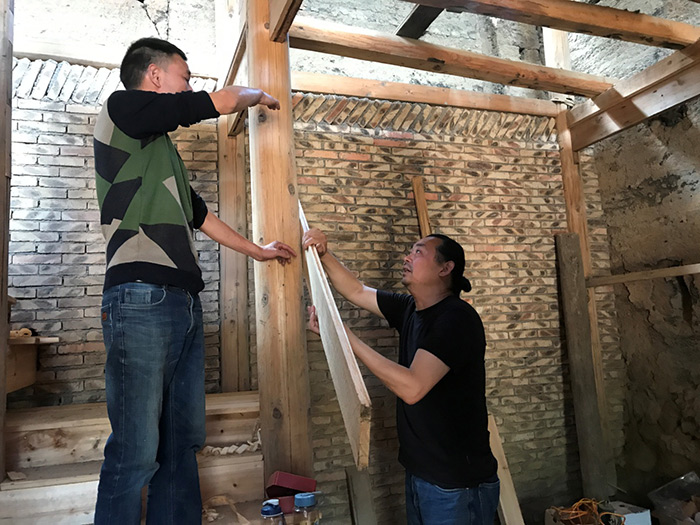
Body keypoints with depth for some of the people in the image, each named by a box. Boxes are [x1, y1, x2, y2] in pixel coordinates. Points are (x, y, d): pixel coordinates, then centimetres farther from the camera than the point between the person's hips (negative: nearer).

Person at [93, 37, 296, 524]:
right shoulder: (121, 107, 1)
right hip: (141, 299, -9)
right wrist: (259, 95, 22)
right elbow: (223, 100, 1)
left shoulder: (163, 150, 26)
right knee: (136, 453, -6)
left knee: (183, 441, 10)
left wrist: (258, 250, 38)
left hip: (185, 303, 9)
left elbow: (200, 215, 32)